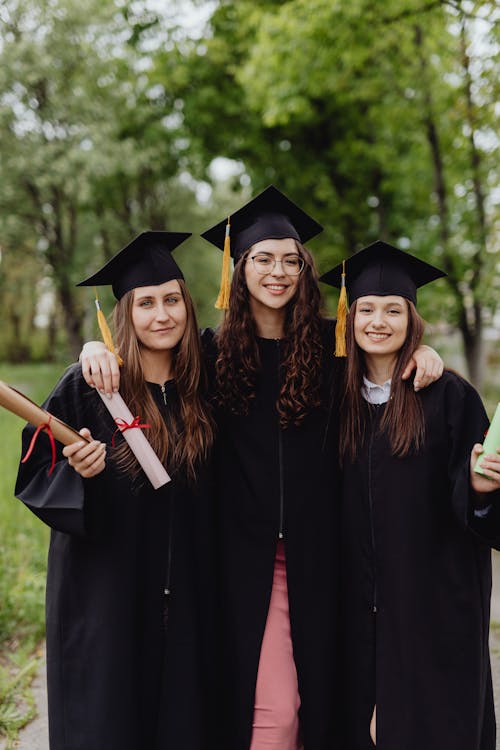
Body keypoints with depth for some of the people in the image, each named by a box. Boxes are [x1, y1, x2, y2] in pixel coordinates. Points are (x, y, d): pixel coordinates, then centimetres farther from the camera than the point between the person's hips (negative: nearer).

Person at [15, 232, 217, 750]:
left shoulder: (201, 382, 2)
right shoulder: (84, 387, -9)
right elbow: (35, 476, -7)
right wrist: (78, 471, -24)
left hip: (186, 593, 3)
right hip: (106, 590, -3)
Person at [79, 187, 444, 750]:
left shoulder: (328, 345, 4)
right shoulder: (214, 352, 2)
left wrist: (420, 350, -3)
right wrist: (97, 349, -13)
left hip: (314, 549, 2)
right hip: (246, 550, -2)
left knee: (316, 691, 12)